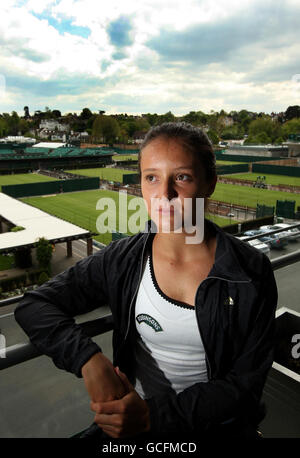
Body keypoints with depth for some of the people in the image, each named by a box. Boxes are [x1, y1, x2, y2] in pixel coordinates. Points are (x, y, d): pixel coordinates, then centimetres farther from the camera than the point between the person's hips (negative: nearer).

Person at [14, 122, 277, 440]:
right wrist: (89, 359, -22)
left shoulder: (252, 271, -13)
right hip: (132, 416, 1)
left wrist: (153, 414, -18)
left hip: (217, 426, 0)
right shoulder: (123, 260, -10)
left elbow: (246, 381, -10)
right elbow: (33, 306, -6)